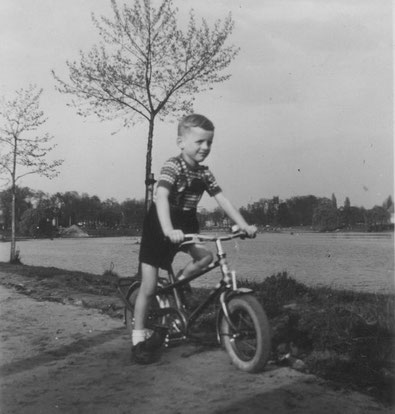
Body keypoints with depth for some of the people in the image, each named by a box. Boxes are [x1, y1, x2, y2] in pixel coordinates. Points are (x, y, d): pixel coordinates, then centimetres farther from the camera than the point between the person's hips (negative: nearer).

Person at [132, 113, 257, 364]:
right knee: (149, 288, -4)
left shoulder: (204, 173, -2)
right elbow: (161, 197, -36)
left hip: (186, 224, 6)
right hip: (160, 227, -6)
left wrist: (244, 225, -13)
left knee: (206, 256, -18)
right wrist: (168, 230, -50)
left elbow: (222, 200, -3)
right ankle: (139, 337, 12)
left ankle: (178, 283, 11)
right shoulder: (173, 166, -22)